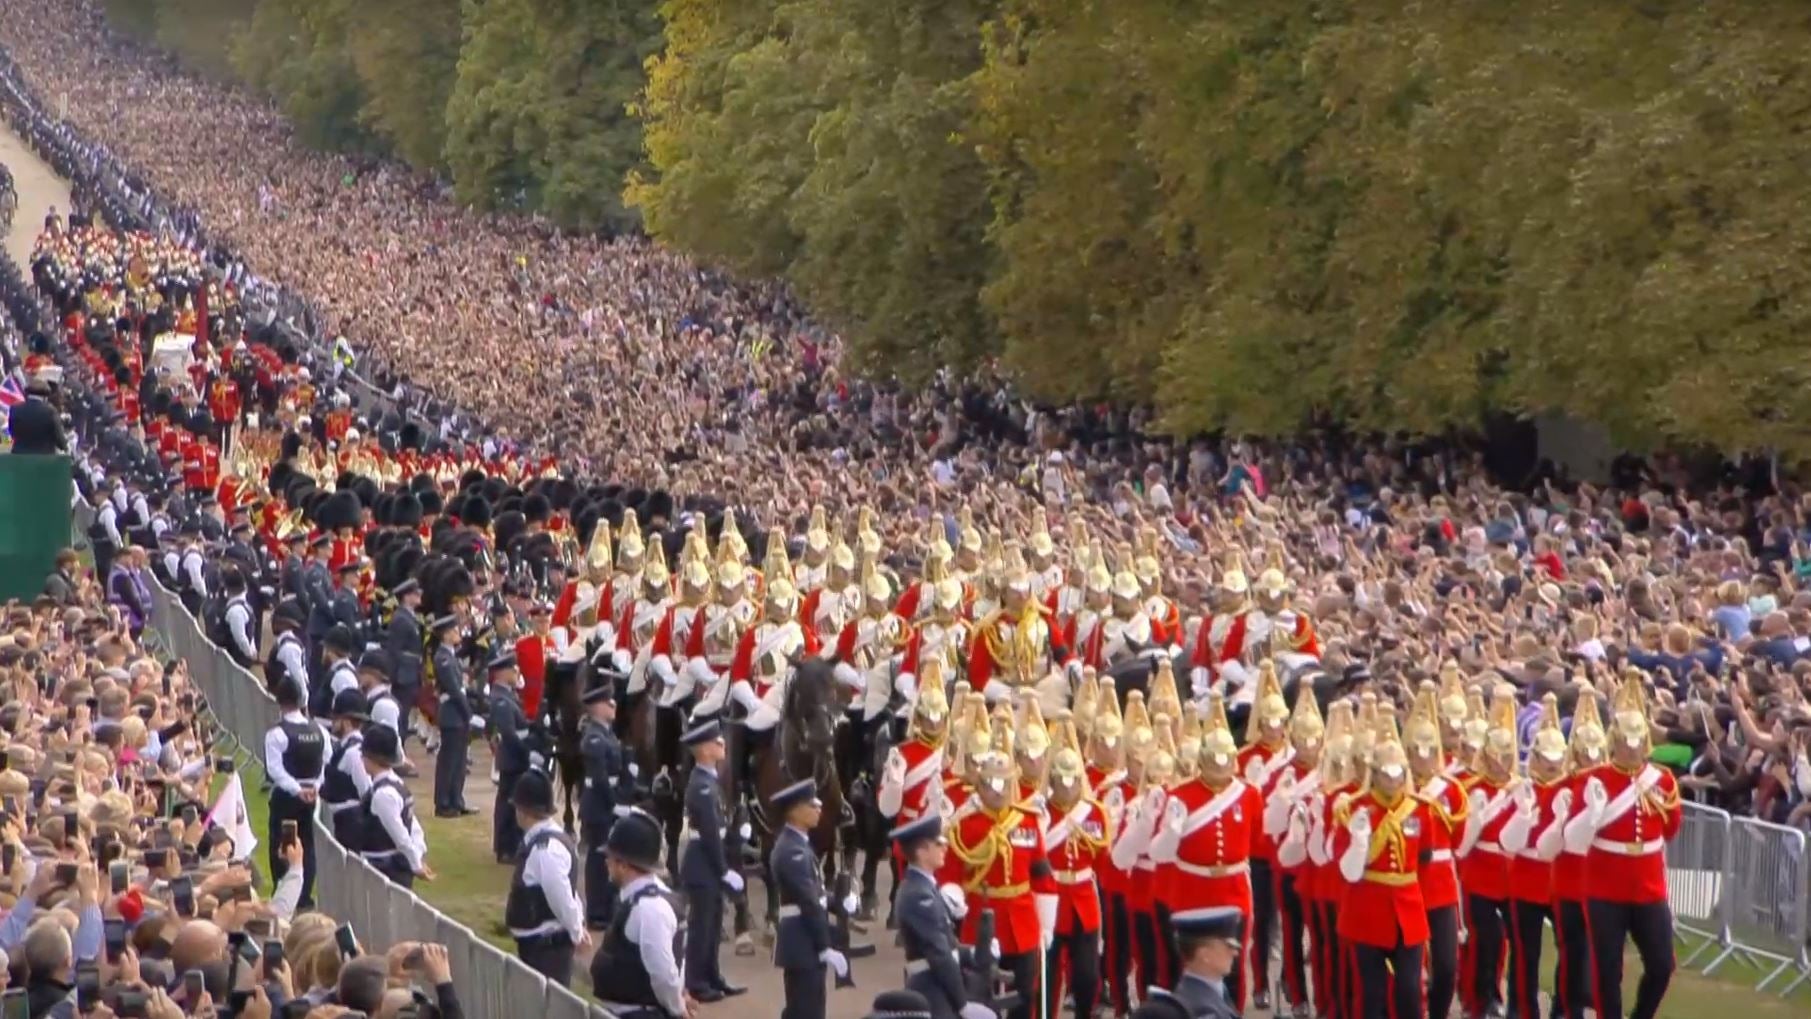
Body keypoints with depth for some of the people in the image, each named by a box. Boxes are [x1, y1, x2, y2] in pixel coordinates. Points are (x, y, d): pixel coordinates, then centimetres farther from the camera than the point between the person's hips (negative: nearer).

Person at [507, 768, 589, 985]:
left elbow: (562, 896, -22)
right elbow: (564, 891, 14)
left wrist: (576, 932, -9)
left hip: (546, 945, -10)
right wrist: (577, 927, 12)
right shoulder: (540, 840, 9)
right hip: (538, 941, 10)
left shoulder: (546, 849, -23)